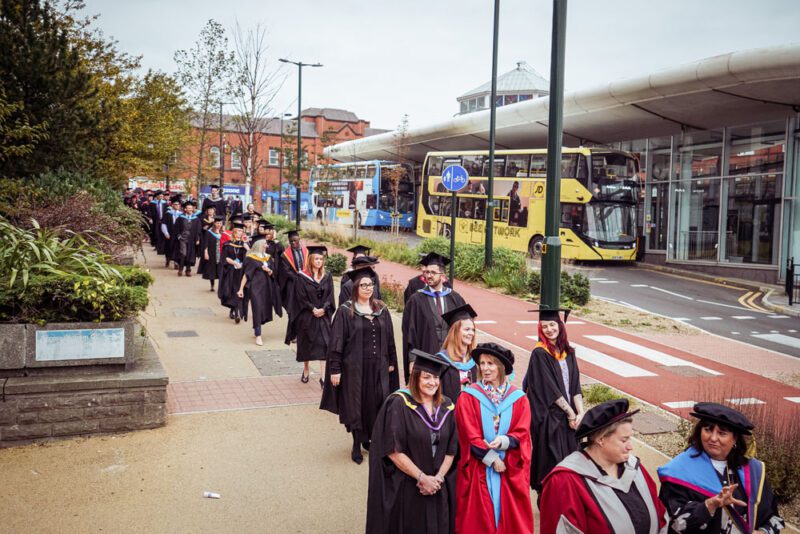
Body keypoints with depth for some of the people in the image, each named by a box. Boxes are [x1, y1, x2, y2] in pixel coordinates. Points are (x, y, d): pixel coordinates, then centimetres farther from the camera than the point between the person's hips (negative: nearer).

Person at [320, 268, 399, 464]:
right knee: (356, 405, 5)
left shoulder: (382, 310, 5)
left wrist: (391, 362, 10)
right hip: (355, 367, -3)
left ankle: (368, 438, 27)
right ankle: (357, 445, 20)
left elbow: (389, 338, 11)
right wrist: (335, 369, -11)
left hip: (378, 367, 3)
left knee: (376, 404, 6)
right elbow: (336, 341, -8)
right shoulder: (345, 311, -7)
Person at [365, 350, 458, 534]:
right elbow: (393, 450, -15)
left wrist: (438, 478, -7)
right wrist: (422, 477, -14)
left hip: (436, 489, 5)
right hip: (404, 489, -5)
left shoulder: (446, 407, 4)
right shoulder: (399, 403, -12)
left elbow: (451, 450, 6)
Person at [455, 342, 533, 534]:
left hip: (511, 471, 2)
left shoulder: (518, 398, 3)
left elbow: (522, 434, -3)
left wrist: (503, 441, -21)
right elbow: (470, 436, -7)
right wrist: (491, 459, -13)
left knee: (512, 518, 6)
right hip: (478, 470, -1)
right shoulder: (468, 397, -3)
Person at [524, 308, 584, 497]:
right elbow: (550, 389, -13)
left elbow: (575, 384, 5)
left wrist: (580, 412, -7)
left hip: (569, 416, 6)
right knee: (551, 460, 0)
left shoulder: (568, 352, 8)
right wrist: (571, 412, -10)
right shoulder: (539, 354, -11)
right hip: (549, 417, -6)